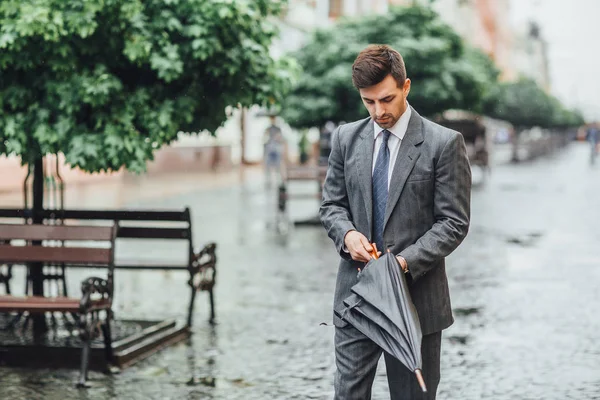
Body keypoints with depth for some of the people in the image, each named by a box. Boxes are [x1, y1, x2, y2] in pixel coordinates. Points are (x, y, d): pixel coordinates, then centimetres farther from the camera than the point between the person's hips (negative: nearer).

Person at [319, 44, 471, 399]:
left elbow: (454, 222, -7)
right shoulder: (346, 138, 7)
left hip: (417, 297, -3)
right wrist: (347, 233, -10)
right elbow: (332, 205, 13)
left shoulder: (444, 143, -6)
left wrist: (407, 261, -19)